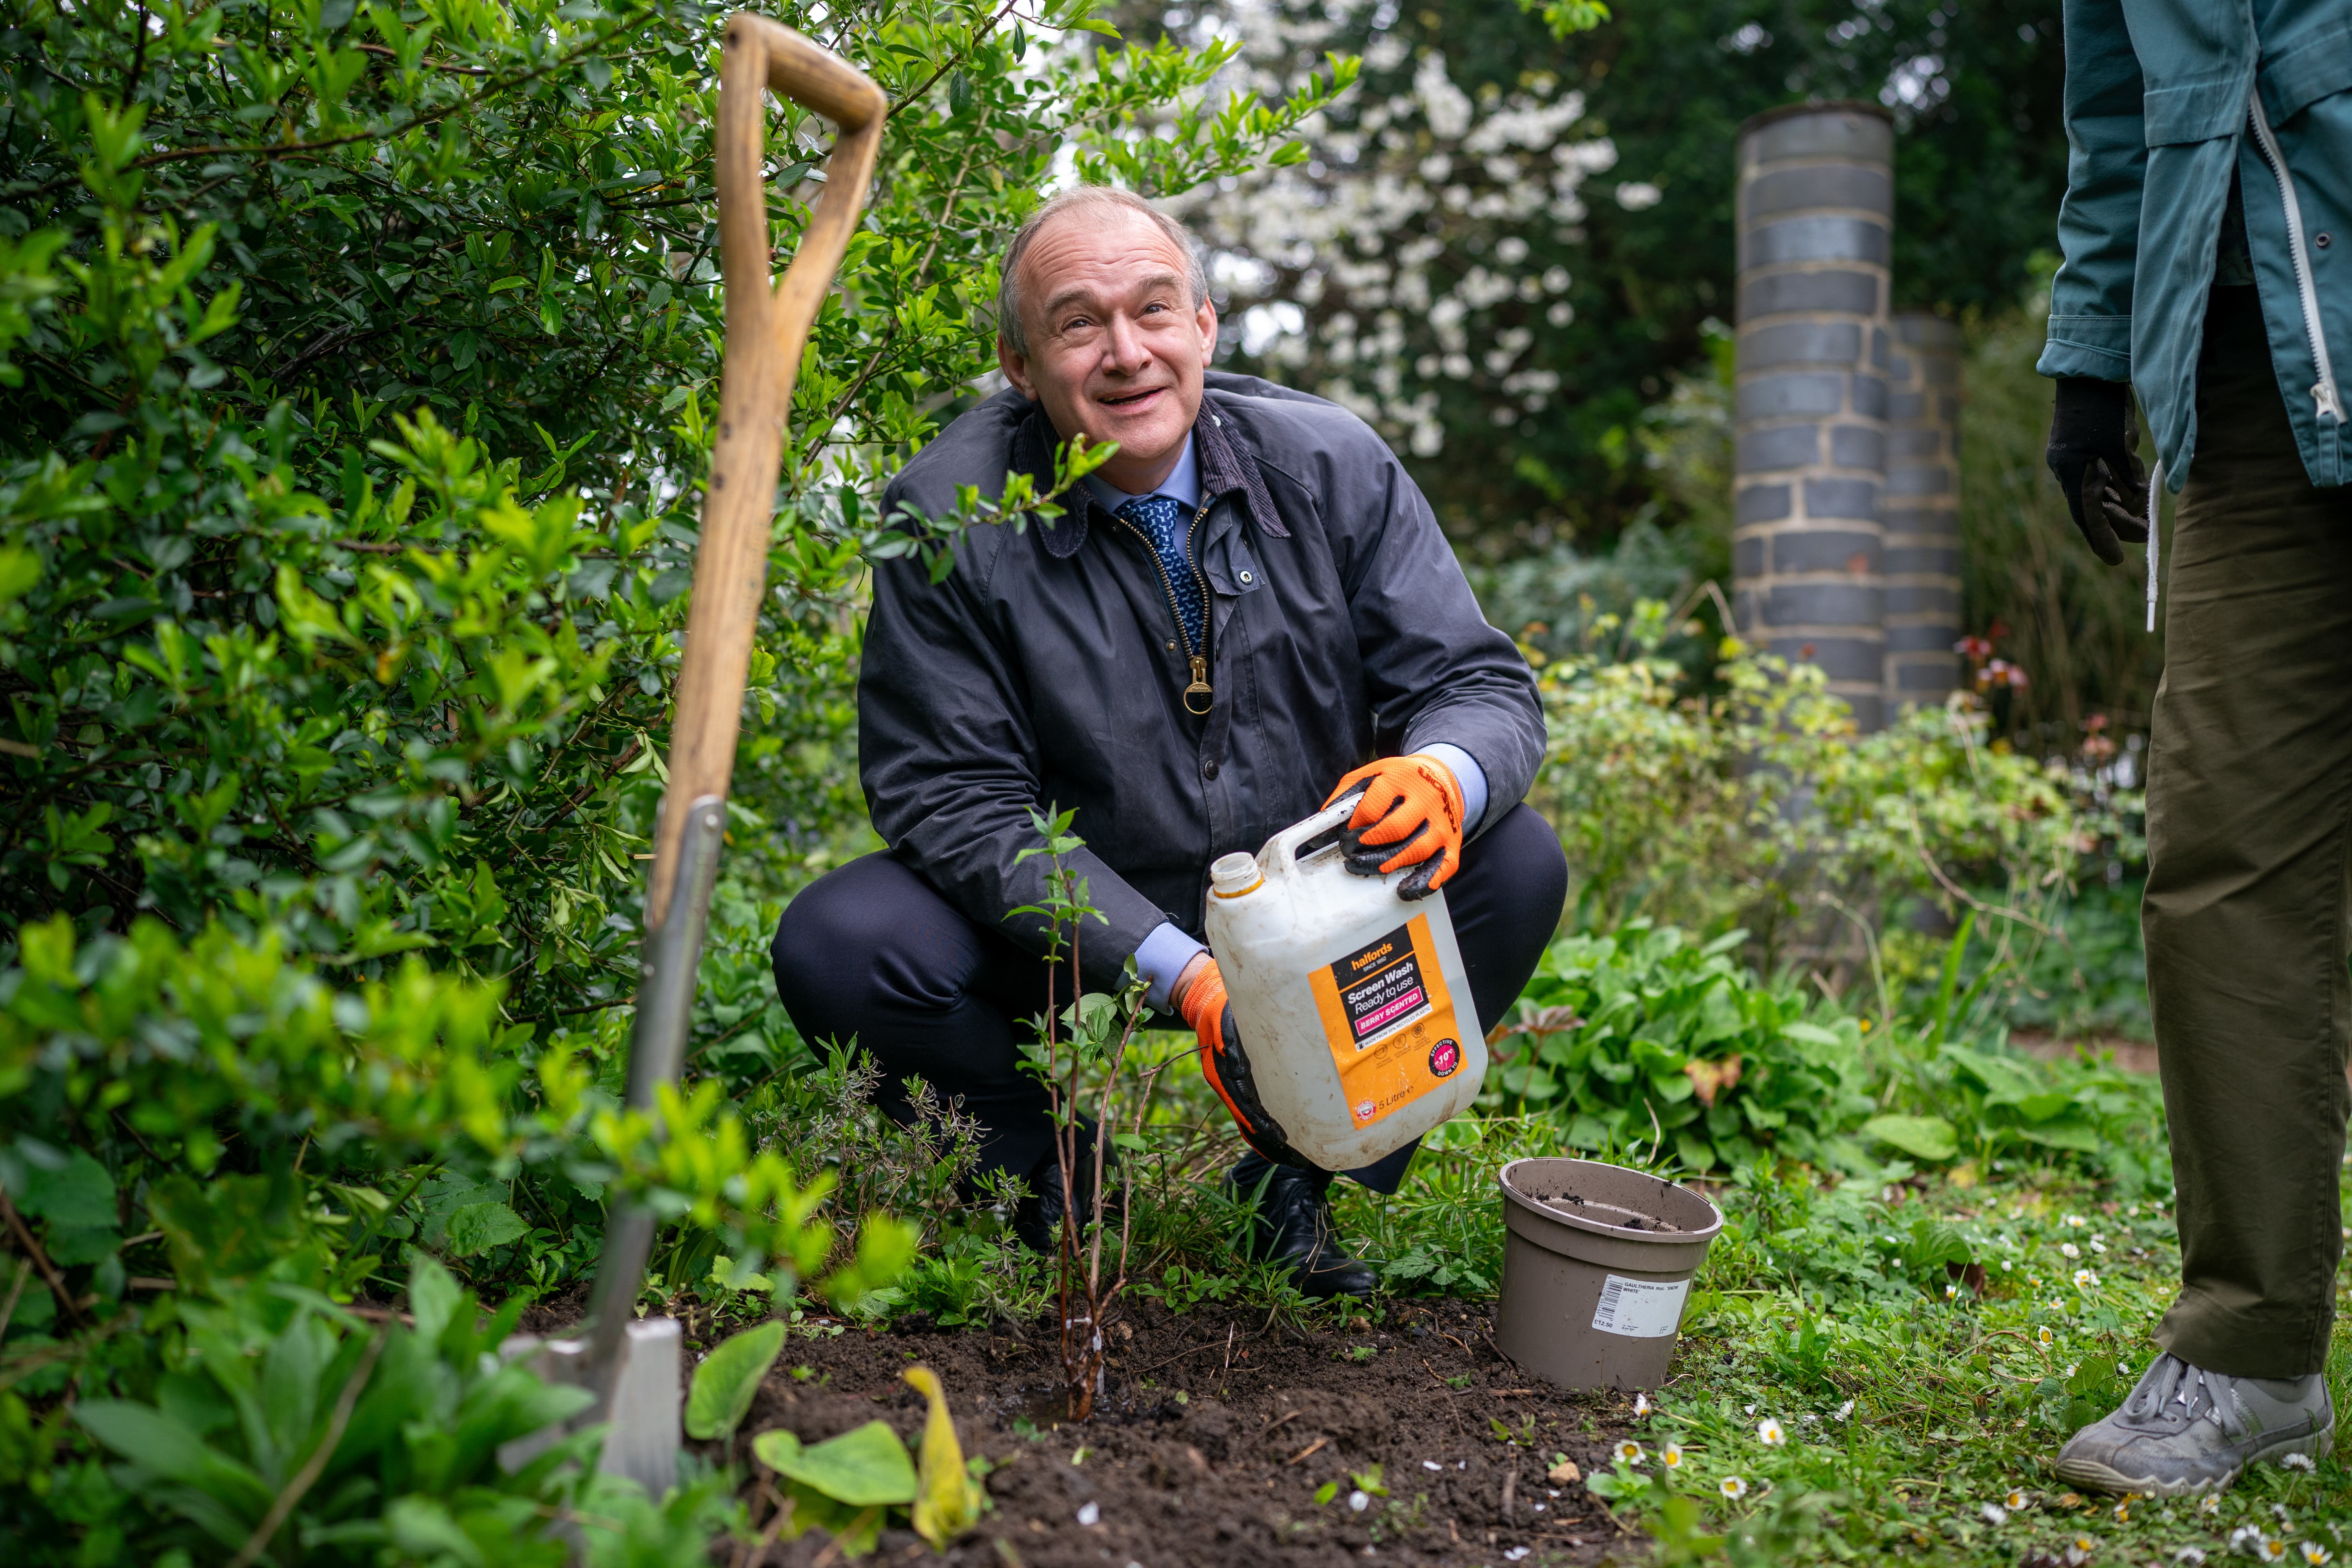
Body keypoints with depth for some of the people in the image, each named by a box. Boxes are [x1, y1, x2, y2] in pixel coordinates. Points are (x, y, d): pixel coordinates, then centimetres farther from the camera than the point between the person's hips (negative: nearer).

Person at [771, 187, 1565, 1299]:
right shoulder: (945, 518, -16)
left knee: (1516, 862, -21)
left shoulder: (1332, 467, -9)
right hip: (1070, 923, -2)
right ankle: (1055, 1175, 4)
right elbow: (956, 800, -18)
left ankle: (1301, 1173, 1)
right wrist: (1183, 974, -29)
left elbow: (1480, 683, -7)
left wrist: (1443, 776, -34)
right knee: (839, 948, -26)